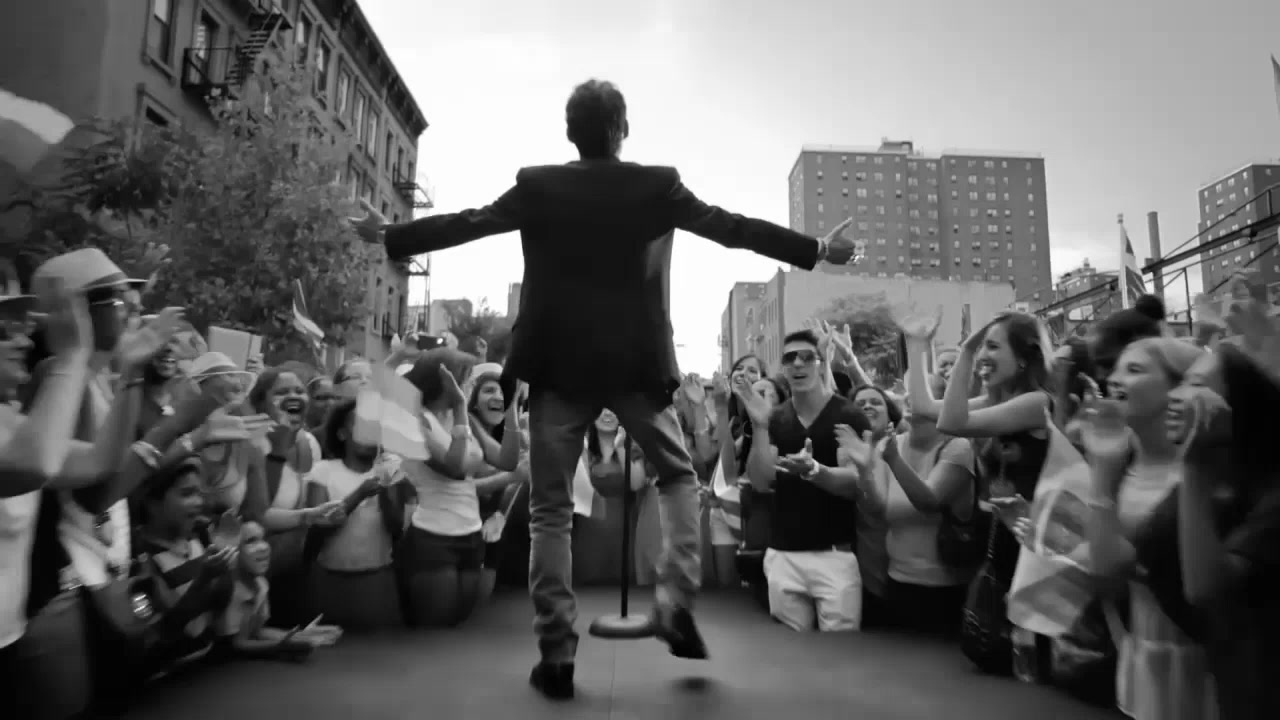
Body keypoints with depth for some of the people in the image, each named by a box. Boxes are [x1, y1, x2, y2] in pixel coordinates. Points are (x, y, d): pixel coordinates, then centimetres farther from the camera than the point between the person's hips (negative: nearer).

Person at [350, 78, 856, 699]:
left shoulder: (537, 185, 0)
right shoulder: (658, 185, 0)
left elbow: (465, 224, 5)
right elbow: (733, 228, 3)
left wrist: (387, 235, 20)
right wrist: (818, 249, 14)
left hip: (559, 365, 0)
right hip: (637, 363, 0)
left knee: (551, 509, 8)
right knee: (678, 475, 21)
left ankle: (557, 654, 10)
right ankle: (676, 600, 9)